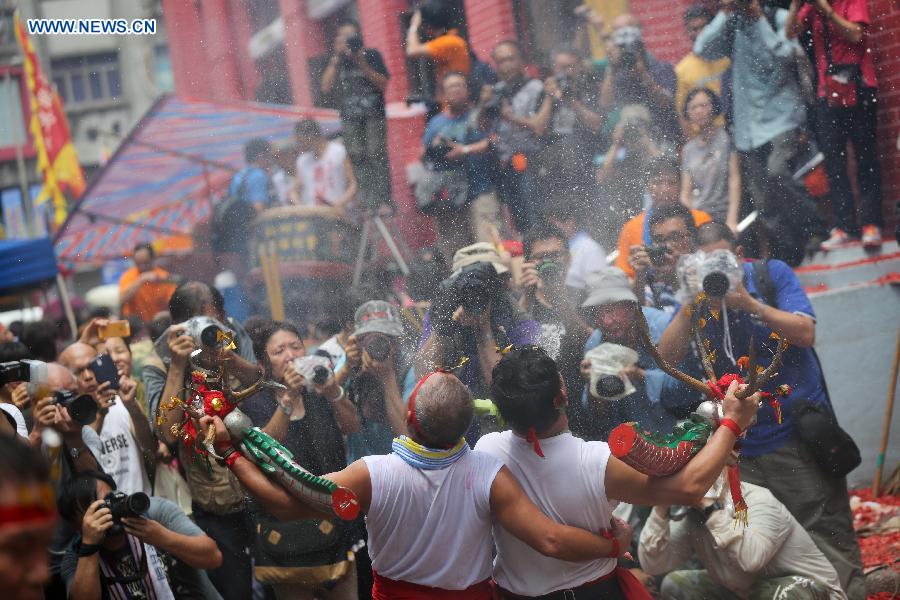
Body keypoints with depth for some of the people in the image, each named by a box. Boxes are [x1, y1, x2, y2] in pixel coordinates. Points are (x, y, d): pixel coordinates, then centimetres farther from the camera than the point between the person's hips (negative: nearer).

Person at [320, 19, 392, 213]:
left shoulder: (371, 55, 5)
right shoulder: (335, 62, 12)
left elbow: (383, 84, -3)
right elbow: (326, 87, -1)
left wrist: (363, 65, -12)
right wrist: (336, 60, -4)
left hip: (374, 115, -2)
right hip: (349, 118, 2)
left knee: (376, 155, -12)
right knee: (358, 159, -6)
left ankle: (384, 200, -11)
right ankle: (368, 203, -8)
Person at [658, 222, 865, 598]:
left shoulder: (772, 274, -1)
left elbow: (805, 334, -11)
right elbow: (667, 356, -7)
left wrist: (749, 303, -21)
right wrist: (690, 305, -20)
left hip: (798, 433, -2)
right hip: (741, 447, 3)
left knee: (827, 539, -4)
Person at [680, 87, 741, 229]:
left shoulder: (726, 137, 1)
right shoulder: (689, 148, 14)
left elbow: (735, 180, -5)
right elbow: (686, 193, 14)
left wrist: (732, 220, -12)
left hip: (724, 216, -4)